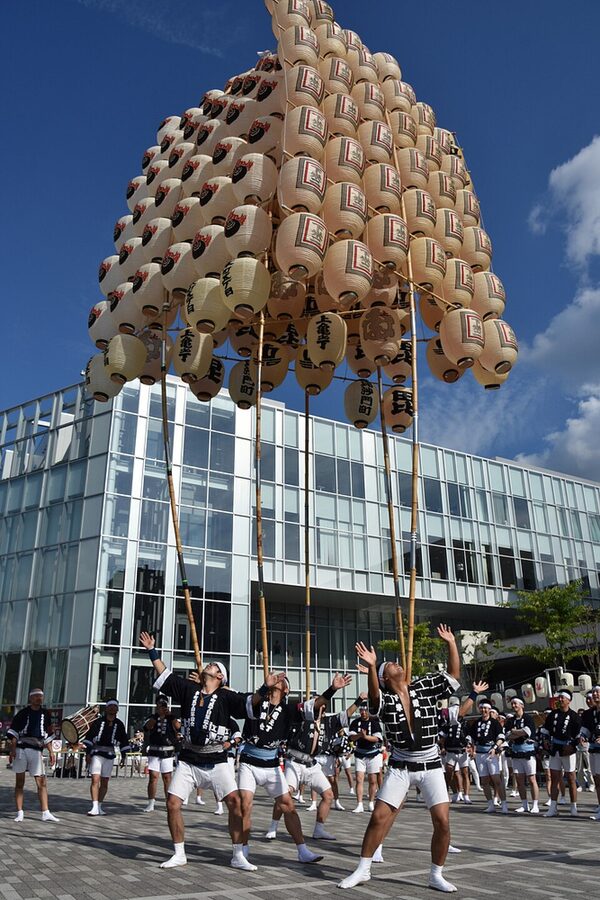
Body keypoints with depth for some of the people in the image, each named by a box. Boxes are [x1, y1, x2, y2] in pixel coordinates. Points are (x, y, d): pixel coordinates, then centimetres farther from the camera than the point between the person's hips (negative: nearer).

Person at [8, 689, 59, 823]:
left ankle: (45, 813, -3)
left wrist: (51, 751, 14)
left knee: (42, 782, -3)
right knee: (20, 782, 3)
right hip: (20, 750, -2)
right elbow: (13, 732, -1)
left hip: (36, 751, 2)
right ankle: (20, 813, 11)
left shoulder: (45, 714, 14)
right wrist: (12, 749, -12)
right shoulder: (23, 712, 3)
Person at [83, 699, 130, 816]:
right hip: (96, 753, -3)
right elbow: (89, 737, -2)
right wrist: (88, 753, -5)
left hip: (110, 755, 3)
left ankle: (100, 806, 19)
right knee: (95, 780, -12)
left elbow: (124, 741, 11)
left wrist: (123, 757, 9)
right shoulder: (98, 722, -4)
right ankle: (94, 807, -12)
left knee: (105, 782, 8)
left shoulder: (119, 724, 5)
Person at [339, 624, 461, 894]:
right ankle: (362, 870, 16)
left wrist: (451, 643, -15)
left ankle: (436, 875, 17)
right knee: (378, 817, -2)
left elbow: (454, 675, -6)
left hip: (430, 765, 1)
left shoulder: (426, 686, -4)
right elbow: (374, 697, -34)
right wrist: (371, 668, -51)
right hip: (400, 767, -1)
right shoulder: (384, 699, -11)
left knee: (442, 822, -5)